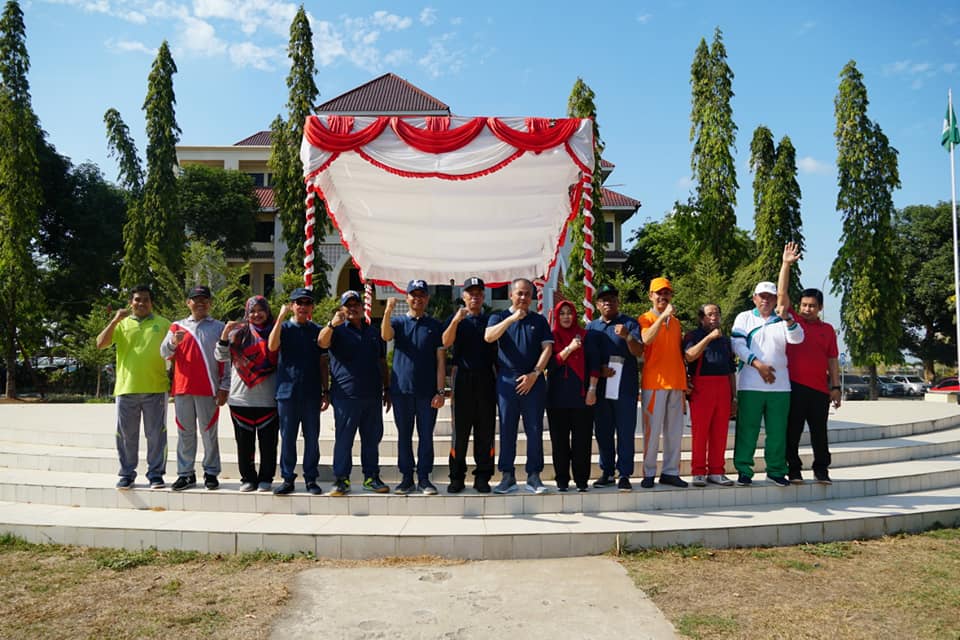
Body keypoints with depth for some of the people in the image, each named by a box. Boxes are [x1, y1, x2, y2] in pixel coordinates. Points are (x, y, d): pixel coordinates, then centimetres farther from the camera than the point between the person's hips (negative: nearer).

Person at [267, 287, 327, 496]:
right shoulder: (284, 328, 4)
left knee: (312, 437, 5)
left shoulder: (317, 331, 8)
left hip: (311, 393, 1)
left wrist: (325, 391, 6)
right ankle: (287, 478, 14)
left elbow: (322, 363, 10)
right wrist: (281, 317, -19)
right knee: (287, 437, 5)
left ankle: (311, 479, 14)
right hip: (287, 391, -1)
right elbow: (272, 346, -17)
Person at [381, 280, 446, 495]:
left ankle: (424, 478, 13)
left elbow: (440, 360, 3)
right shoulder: (398, 322, 6)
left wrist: (441, 391, -5)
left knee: (426, 435, 4)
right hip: (402, 389, 0)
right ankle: (407, 477, 16)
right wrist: (387, 311, -35)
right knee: (404, 436, 7)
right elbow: (385, 336, -18)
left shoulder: (435, 326, 6)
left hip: (427, 391, 0)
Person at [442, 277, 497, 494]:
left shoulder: (490, 320, 14)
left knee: (486, 431, 1)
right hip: (463, 377, -1)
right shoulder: (455, 319, 10)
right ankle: (457, 477, 7)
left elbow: (496, 350, 14)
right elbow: (446, 343, -7)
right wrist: (456, 321, -22)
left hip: (486, 378, 2)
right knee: (460, 430, 0)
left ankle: (482, 476, 9)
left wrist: (500, 378, 4)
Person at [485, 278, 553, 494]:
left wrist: (534, 374, -8)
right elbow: (488, 337, -10)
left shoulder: (539, 320, 13)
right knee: (507, 430, 2)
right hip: (506, 381, 0)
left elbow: (547, 348, 4)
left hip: (534, 382, 1)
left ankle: (534, 476, 7)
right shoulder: (499, 317, 10)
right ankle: (507, 476, 9)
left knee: (535, 430, 0)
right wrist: (512, 318, -19)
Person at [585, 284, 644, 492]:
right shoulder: (591, 327, 16)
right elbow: (588, 358, 15)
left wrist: (627, 336, -25)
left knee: (626, 431, -3)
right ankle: (607, 472, 16)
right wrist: (598, 371, -3)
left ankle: (624, 474, 1)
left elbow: (638, 352, -7)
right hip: (600, 386, 3)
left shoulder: (629, 323, 5)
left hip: (625, 385, -3)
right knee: (603, 431, 7)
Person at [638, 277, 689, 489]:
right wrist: (663, 316, -23)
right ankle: (649, 473, 3)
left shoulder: (675, 322, 19)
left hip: (676, 383, 6)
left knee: (675, 431, 7)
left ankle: (670, 472, 14)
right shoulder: (645, 319, 1)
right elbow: (646, 339, -21)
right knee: (652, 430, -4)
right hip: (653, 382, -6)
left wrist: (685, 380, 17)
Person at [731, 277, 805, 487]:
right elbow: (738, 345, -3)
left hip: (780, 385, 2)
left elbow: (797, 338, -3)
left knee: (778, 430, 6)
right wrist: (758, 365, -14)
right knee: (747, 429, -1)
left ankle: (776, 470, 17)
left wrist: (787, 318, -21)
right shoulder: (744, 318, 8)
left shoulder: (782, 320, 14)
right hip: (750, 384, -2)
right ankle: (743, 470, 6)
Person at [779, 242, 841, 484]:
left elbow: (832, 360, 12)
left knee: (820, 433, 8)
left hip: (819, 389, 2)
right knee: (792, 432, 2)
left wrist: (836, 387, 6)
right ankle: (793, 470, 12)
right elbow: (782, 293, -2)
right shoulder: (793, 321, 5)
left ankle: (822, 470, 19)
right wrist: (786, 264, -8)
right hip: (794, 386, -2)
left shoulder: (828, 330, 11)